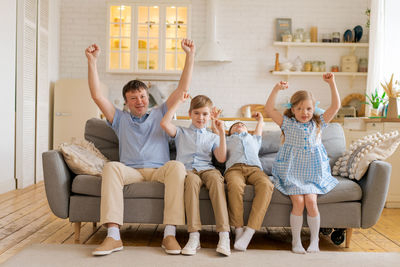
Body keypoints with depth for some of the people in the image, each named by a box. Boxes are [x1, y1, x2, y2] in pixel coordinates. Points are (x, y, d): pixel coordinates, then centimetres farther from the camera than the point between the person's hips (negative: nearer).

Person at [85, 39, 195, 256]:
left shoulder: (160, 114, 23)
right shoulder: (121, 119, 22)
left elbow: (182, 88, 14)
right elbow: (97, 95, 11)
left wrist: (190, 55, 6)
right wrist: (92, 61, 4)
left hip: (159, 171, 0)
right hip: (131, 171, 0)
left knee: (177, 166, -34)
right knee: (111, 166, -32)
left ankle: (169, 234, -36)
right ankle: (113, 236, -39)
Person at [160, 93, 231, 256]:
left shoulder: (212, 137, 25)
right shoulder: (181, 133, 23)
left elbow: (221, 158, 9)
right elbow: (165, 123, 2)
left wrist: (222, 133, 4)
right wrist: (179, 102, 8)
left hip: (206, 169, 1)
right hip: (186, 169, -1)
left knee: (216, 178, -36)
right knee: (192, 180, -39)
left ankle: (224, 236, -42)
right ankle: (194, 236, -42)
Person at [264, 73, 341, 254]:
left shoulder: (318, 123, 9)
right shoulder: (288, 124, 3)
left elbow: (335, 106, 4)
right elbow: (269, 110, -6)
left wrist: (331, 84, -2)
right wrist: (276, 90, -14)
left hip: (312, 172, 2)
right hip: (291, 172, -1)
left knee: (311, 200, -16)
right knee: (298, 201, -17)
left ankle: (314, 240, 3)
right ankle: (296, 241, 0)